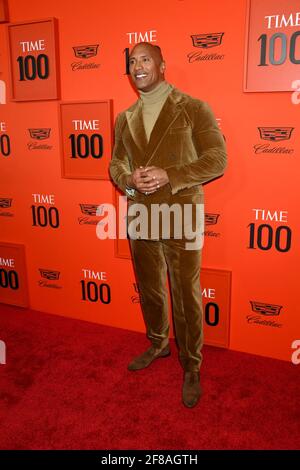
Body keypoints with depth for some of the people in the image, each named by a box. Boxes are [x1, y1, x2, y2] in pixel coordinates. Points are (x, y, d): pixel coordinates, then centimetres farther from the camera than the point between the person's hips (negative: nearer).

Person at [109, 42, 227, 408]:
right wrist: (128, 180, -10)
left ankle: (191, 367, 24)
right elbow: (115, 163, 14)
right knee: (149, 290, 19)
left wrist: (168, 176, -20)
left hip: (181, 217, -5)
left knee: (186, 296, 4)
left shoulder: (194, 109, -4)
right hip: (140, 217, 5)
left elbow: (217, 160, -9)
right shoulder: (125, 118, 11)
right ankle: (158, 344, 43)